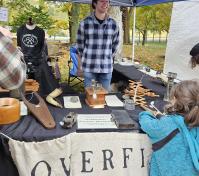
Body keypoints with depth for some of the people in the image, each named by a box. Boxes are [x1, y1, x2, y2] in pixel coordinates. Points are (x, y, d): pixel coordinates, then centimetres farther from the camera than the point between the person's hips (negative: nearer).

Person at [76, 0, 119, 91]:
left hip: (107, 68, 2)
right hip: (89, 67, -2)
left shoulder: (113, 24, 3)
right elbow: (80, 43, 7)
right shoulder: (85, 23, -4)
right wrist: (85, 59, 10)